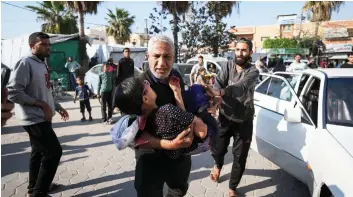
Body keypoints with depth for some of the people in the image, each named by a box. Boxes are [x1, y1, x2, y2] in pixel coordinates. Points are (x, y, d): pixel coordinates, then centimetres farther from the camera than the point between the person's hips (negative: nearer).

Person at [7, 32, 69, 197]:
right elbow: (13, 92, -22)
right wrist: (41, 104, -20)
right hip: (35, 119, -9)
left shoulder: (42, 65, 14)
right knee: (54, 152, -8)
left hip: (42, 118, 10)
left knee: (39, 152, 17)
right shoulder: (25, 63, -15)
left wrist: (57, 107, 16)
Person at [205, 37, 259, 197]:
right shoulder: (227, 67, -1)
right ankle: (218, 165, 50)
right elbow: (218, 83, -19)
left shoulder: (253, 71, -9)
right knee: (218, 148, 12)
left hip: (243, 121, -1)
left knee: (239, 157, 7)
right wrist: (213, 99, -42)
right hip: (225, 117, 2)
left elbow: (241, 87, -29)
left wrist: (219, 92, -48)